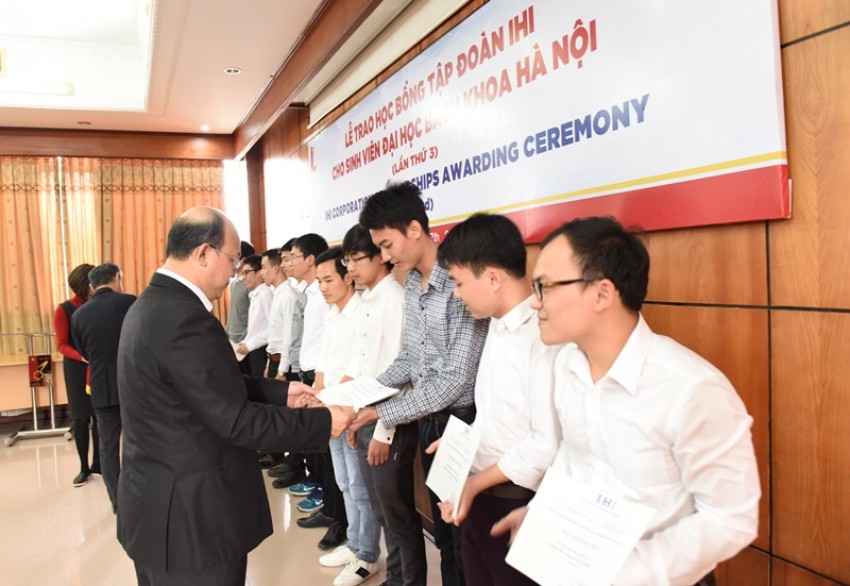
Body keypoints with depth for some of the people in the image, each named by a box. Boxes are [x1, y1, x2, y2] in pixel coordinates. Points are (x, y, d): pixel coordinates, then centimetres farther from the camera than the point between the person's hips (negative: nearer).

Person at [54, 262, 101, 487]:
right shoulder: (64, 310, -4)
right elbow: (62, 345, -8)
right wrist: (83, 357, -25)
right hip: (77, 371, -1)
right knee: (81, 420, 5)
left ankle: (97, 464, 16)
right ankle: (84, 467, 17)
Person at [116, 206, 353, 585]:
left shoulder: (152, 305, 6)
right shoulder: (185, 319, -26)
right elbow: (236, 420, -24)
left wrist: (280, 393, 8)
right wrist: (323, 422, -15)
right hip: (190, 516, -10)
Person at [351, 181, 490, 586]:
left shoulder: (459, 284, -23)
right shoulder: (411, 283, 4)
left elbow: (455, 380, -24)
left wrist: (381, 413, -22)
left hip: (461, 419, -8)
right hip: (429, 419, 8)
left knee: (464, 528, 9)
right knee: (441, 525, 21)